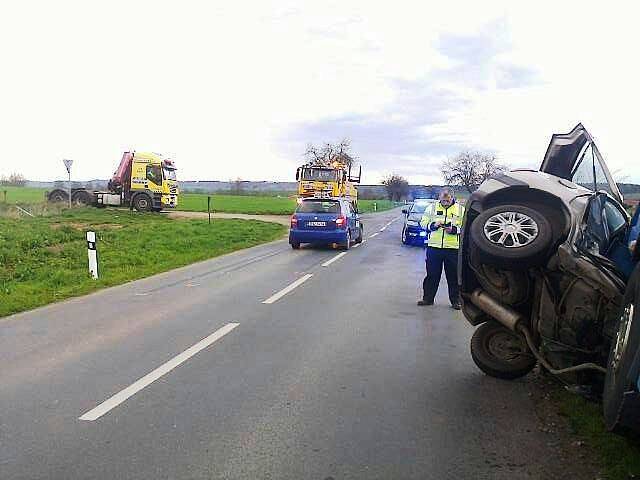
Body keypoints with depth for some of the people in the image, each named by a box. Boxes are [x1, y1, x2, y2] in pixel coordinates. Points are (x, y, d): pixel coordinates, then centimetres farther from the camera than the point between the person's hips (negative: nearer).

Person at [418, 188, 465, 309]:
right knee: (432, 275, 8)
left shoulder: (461, 209, 4)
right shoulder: (432, 208, 7)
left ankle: (455, 300, 18)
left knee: (454, 276, 6)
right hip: (434, 247, 1)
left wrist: (454, 229, -15)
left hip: (453, 249, -1)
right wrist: (433, 225, -11)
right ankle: (428, 298, 20)